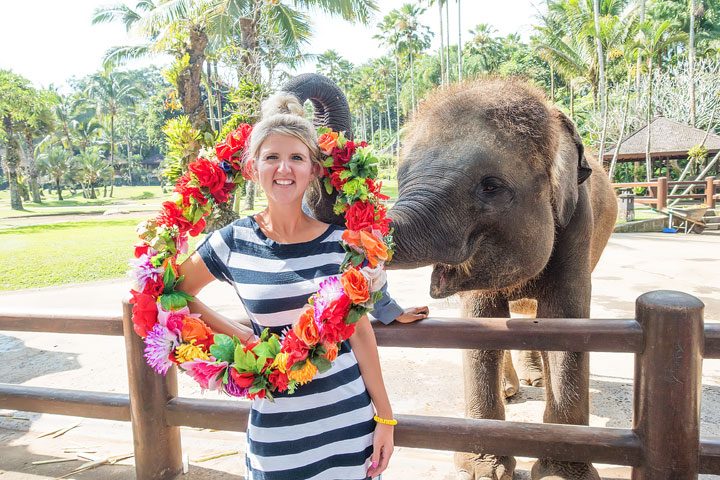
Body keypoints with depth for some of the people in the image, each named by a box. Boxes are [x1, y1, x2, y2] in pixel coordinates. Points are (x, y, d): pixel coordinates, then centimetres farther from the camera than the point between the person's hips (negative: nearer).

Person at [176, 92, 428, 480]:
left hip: (349, 417, 0)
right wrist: (240, 335, -2)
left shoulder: (341, 240, -5)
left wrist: (385, 417, 3)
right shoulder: (234, 242, -6)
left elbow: (360, 331, 0)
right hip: (276, 424, 0)